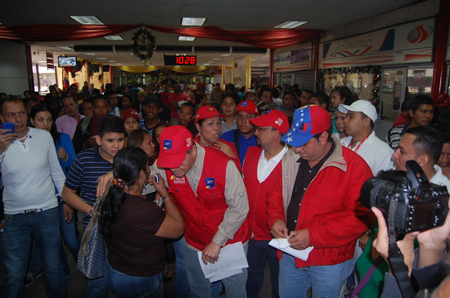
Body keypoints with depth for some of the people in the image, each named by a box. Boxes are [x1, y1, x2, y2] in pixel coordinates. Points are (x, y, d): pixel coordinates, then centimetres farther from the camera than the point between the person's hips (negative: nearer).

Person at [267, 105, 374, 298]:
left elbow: (360, 216, -21)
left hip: (329, 262, -4)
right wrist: (276, 218, -9)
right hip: (290, 256, 5)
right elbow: (276, 193, 11)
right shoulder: (291, 159, -1)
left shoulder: (354, 166, -18)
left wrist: (313, 235, -24)